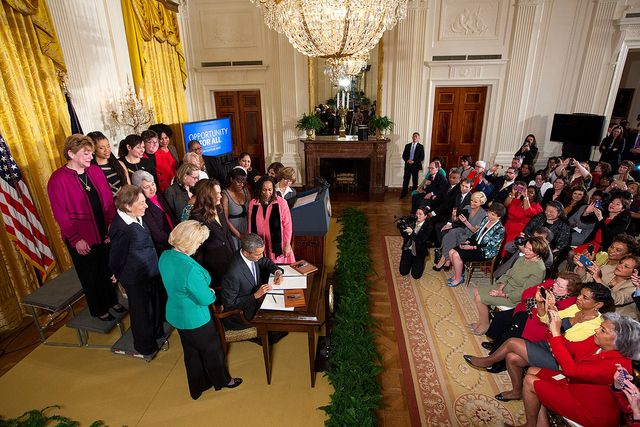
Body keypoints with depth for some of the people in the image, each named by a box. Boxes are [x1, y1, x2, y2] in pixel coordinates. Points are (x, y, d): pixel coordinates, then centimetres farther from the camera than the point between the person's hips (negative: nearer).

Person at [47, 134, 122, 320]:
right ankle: (99, 310, 33)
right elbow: (61, 215, -13)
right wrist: (76, 239, -14)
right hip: (82, 239, -4)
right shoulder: (57, 179, -14)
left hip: (104, 233, 5)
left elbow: (108, 200, 6)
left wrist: (112, 225, -2)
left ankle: (112, 301, 41)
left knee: (108, 270, 19)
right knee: (90, 275, 14)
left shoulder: (95, 171, 1)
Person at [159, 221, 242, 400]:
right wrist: (211, 292, -4)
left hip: (175, 315, 8)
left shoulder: (165, 256, -11)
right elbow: (206, 299, -27)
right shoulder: (191, 270, -38)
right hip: (195, 319, -8)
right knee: (212, 350, 19)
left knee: (191, 352, 27)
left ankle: (198, 387, 48)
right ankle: (222, 381, 45)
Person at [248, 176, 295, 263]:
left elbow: (287, 225, -3)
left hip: (277, 245, -2)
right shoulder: (252, 203, 4)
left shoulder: (281, 203, -5)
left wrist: (287, 245, -4)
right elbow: (251, 226, 11)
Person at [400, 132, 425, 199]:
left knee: (415, 180, 5)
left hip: (415, 165, -2)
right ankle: (403, 194, 9)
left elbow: (422, 157, -3)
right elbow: (404, 155, 10)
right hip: (407, 165, 2)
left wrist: (414, 161, -15)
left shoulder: (420, 147, 1)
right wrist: (407, 160, -10)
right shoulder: (407, 146, 11)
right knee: (405, 179, 1)